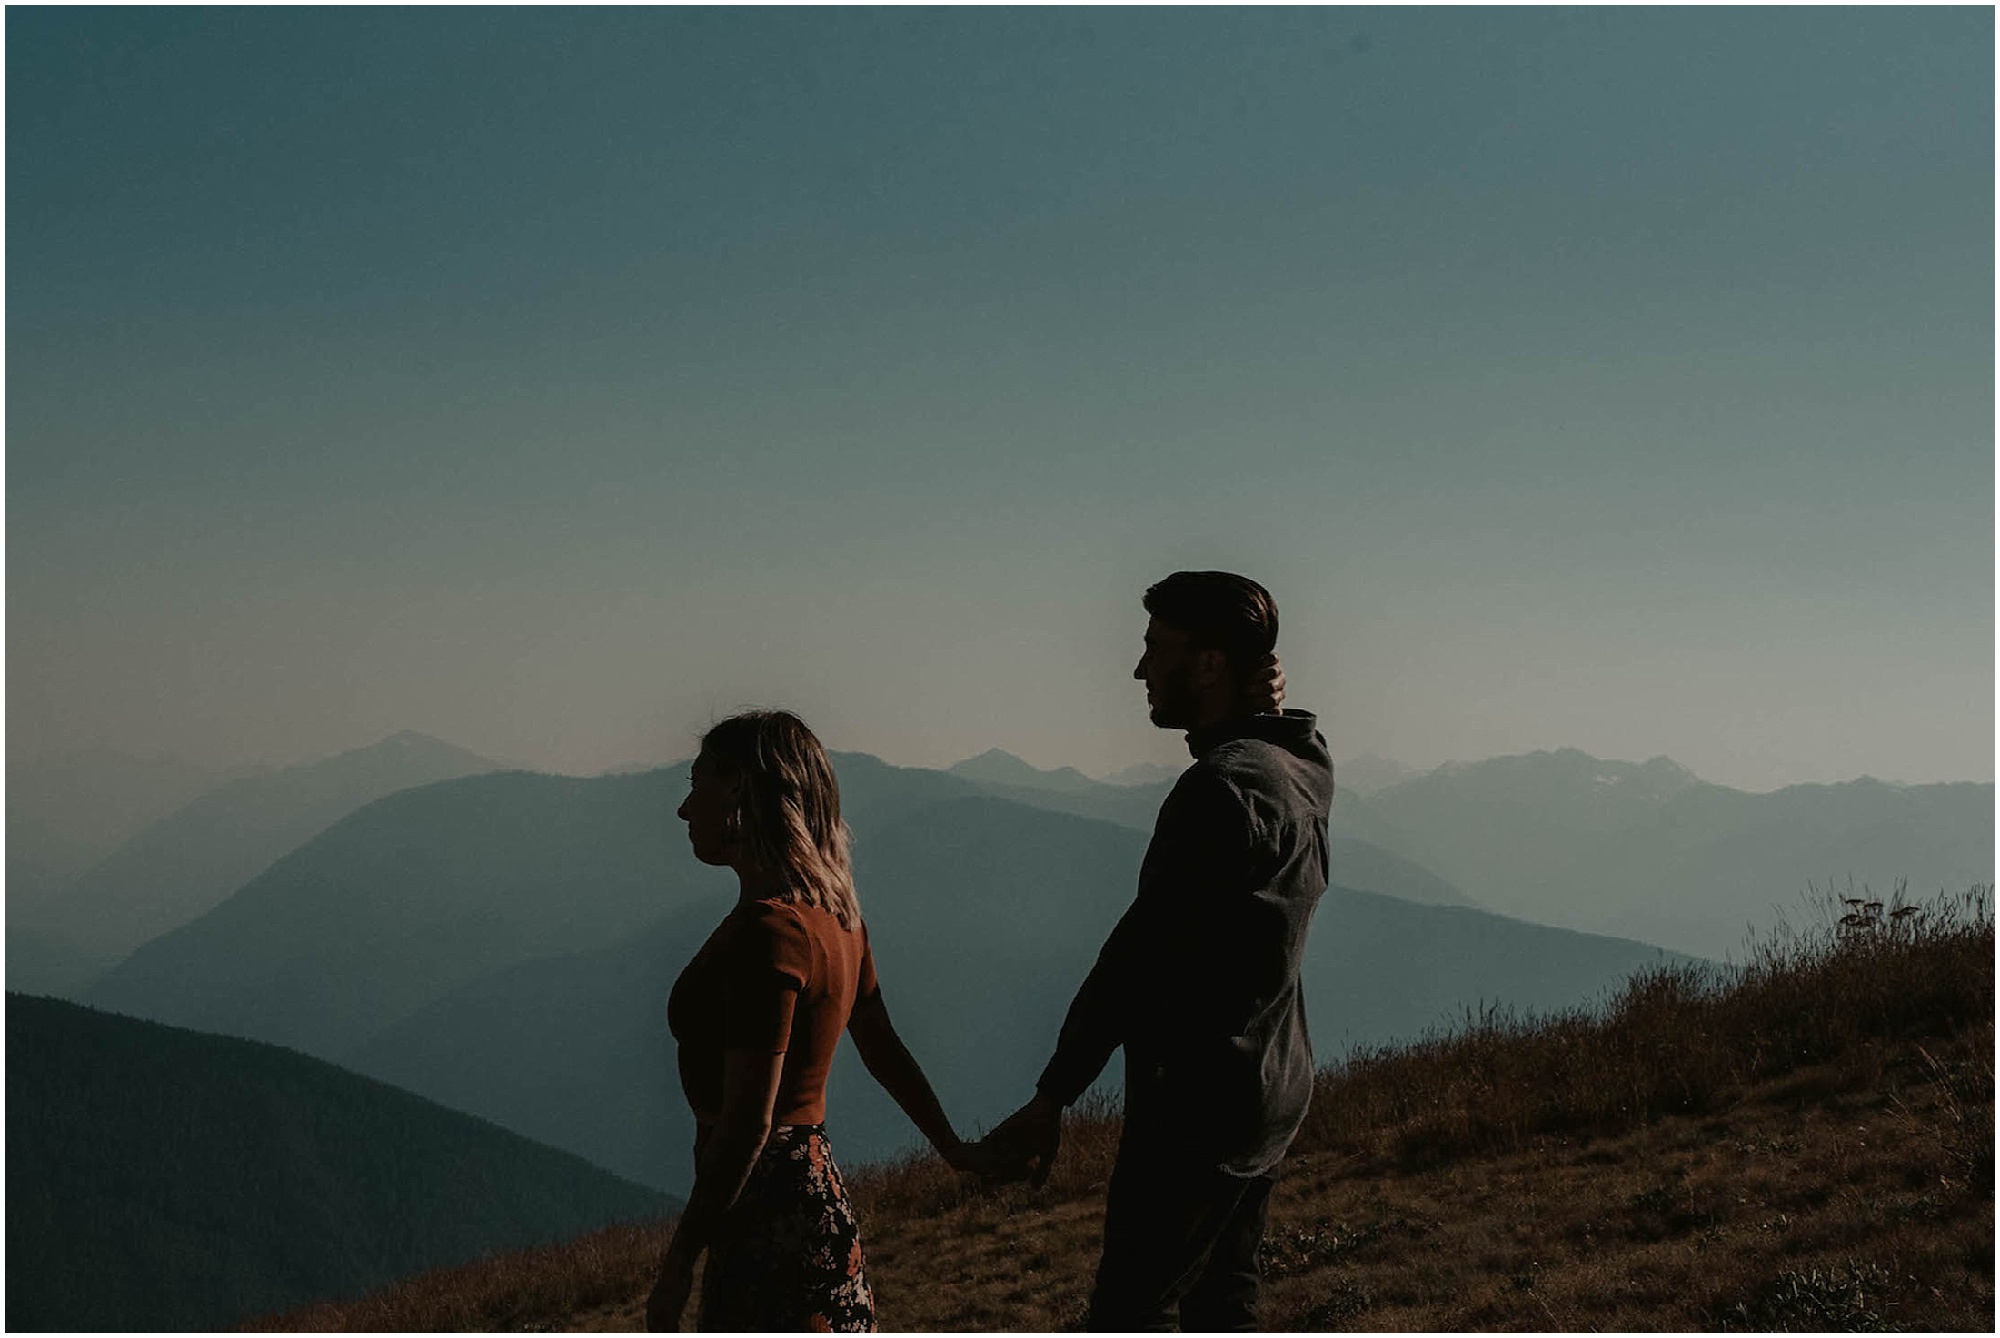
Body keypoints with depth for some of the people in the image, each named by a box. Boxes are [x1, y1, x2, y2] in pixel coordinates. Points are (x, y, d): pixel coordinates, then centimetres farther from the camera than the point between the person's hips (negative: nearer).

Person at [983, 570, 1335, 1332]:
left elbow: (1142, 953, -23)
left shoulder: (1222, 788, -22)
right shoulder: (1294, 773, 10)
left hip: (1198, 1102, -10)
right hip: (1269, 1093, 10)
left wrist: (1050, 1099, -21)